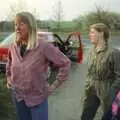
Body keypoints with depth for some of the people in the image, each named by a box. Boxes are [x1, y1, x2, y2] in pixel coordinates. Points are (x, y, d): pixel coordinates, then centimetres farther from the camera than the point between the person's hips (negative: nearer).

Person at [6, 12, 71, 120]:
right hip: (18, 97, 5)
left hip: (37, 97, -5)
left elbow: (65, 63, -13)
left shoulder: (43, 46, -19)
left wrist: (54, 85, -12)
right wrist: (9, 79, 13)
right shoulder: (13, 47, -3)